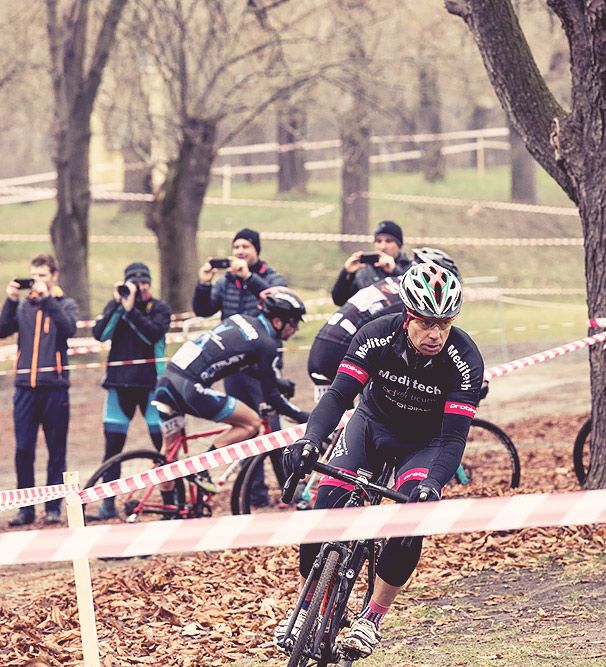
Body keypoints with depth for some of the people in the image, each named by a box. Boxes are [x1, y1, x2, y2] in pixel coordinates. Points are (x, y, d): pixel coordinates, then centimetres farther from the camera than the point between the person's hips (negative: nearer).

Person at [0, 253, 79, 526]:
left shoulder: (65, 304, 7)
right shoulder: (22, 305, 12)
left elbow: (68, 328, -13)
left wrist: (47, 298, -17)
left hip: (55, 384, -2)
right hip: (26, 386, 2)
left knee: (56, 450, 2)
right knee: (23, 450, -1)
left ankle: (53, 507, 10)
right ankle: (26, 508, 6)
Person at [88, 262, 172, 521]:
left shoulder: (160, 308, 2)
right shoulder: (115, 305, 7)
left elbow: (153, 334, -16)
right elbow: (100, 334, -8)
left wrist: (131, 309, -22)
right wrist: (118, 304, -14)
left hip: (151, 383, -2)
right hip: (120, 383, 2)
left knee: (163, 443, -2)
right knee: (113, 446, 0)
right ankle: (108, 504, 6)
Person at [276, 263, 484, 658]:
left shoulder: (464, 359, -29)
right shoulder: (378, 337, -26)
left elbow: (454, 439, -32)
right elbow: (339, 395, -28)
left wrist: (432, 484, -50)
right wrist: (311, 439, -47)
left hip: (425, 444, -1)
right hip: (374, 423, 1)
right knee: (326, 506, -19)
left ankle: (372, 618, -7)